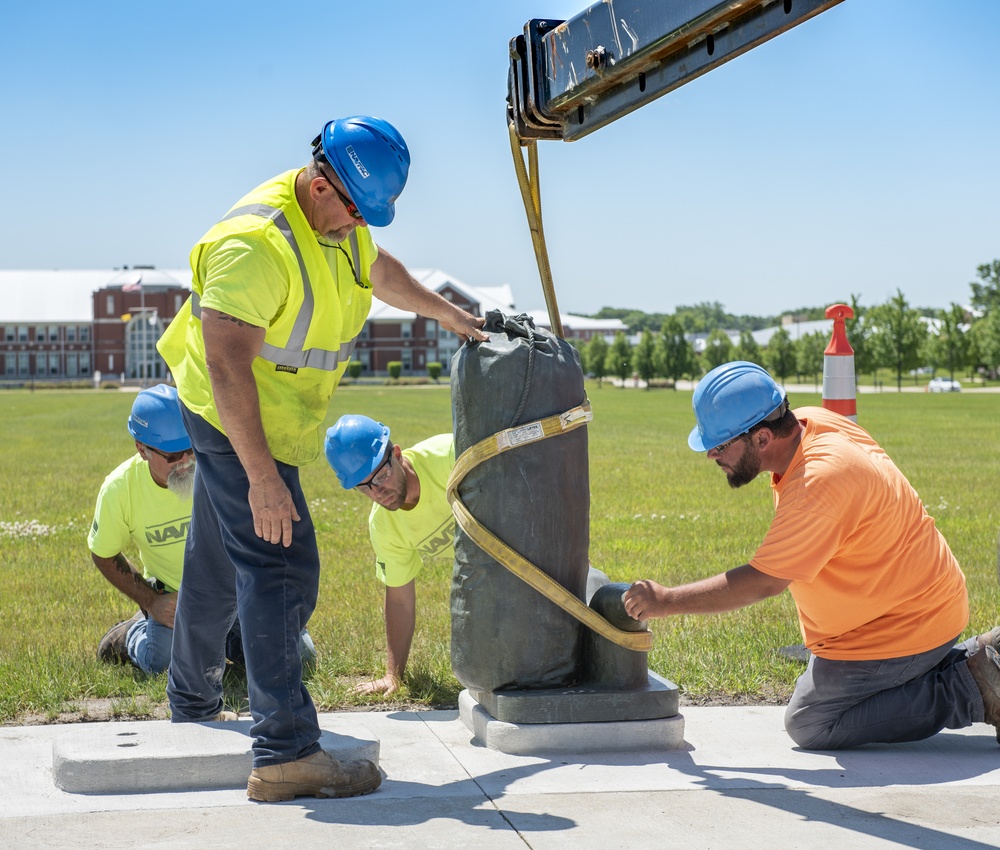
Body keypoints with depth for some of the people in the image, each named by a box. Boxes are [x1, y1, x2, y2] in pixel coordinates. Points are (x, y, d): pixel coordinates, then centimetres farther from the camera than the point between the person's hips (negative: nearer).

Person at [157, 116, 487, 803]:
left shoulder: (340, 220, 1)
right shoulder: (257, 243, -30)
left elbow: (378, 268, 24)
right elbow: (226, 365, -34)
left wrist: (447, 313, 36)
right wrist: (262, 477, -37)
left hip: (266, 420, 10)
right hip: (232, 418, -10)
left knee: (219, 566, 20)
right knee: (282, 568, -17)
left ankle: (191, 706, 36)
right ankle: (287, 754, -20)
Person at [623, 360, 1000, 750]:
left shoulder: (819, 484, -31)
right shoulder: (811, 421, -4)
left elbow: (761, 583, -26)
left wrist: (666, 601, -18)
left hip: (903, 627, -9)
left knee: (809, 725, -4)